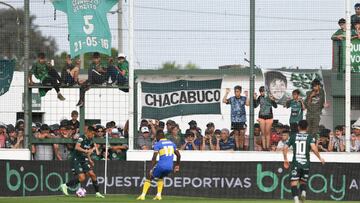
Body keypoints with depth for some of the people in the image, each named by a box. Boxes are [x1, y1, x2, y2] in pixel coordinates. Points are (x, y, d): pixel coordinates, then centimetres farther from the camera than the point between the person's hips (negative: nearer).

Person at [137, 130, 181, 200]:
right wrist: (177, 165, 28)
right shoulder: (171, 143, 15)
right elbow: (178, 155, 17)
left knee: (149, 178, 14)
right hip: (170, 167, 5)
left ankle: (143, 195, 4)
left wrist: (151, 169, -10)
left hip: (161, 165, -5)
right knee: (160, 178, 33)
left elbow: (154, 158, -10)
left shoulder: (158, 144, -2)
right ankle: (159, 195, 20)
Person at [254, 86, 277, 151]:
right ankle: (264, 147, 7)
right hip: (261, 116, 3)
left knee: (267, 132, -1)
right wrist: (255, 99, -12)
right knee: (263, 133, 3)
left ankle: (267, 147, 5)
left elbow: (275, 106, -12)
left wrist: (272, 100, -28)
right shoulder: (260, 98, 2)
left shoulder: (270, 97, -6)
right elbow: (255, 106, 2)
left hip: (269, 117, -3)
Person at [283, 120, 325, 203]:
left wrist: (285, 159, 21)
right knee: (303, 182, 18)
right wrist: (320, 158, -1)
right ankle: (303, 192, -12)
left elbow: (285, 148, 8)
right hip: (306, 163, 1)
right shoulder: (310, 137, 3)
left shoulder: (293, 137, 9)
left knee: (294, 183, -6)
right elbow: (313, 148, -13)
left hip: (296, 164, -1)